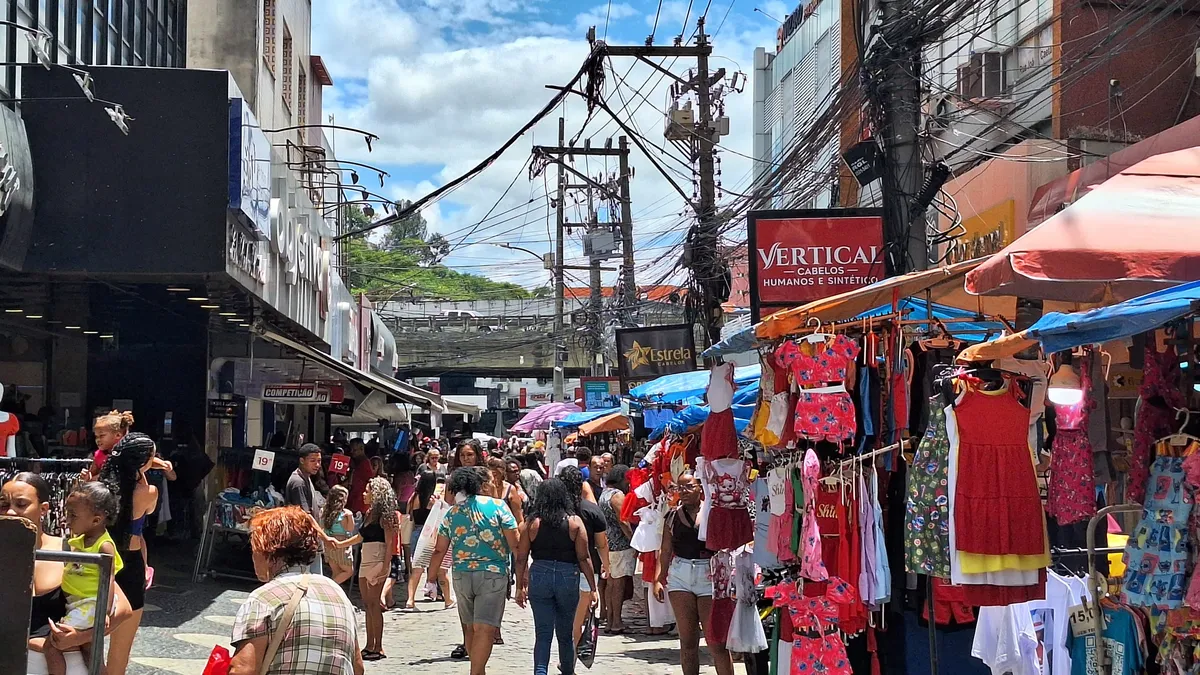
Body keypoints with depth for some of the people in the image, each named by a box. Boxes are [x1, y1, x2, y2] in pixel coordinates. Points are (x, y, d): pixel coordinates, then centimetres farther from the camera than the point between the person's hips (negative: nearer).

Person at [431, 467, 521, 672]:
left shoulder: (452, 512, 8)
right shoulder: (498, 506, -4)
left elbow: (439, 550, 9)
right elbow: (514, 544, -6)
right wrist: (521, 569, 4)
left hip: (461, 575, 5)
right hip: (492, 573, -4)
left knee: (470, 627, 18)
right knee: (485, 629, -8)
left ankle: (477, 669, 27)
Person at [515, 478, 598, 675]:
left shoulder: (531, 523, 0)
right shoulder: (574, 522, -2)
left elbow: (521, 559, 1)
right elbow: (584, 558, -3)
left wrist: (520, 587, 10)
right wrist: (593, 588, 3)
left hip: (539, 577, 0)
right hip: (568, 577, 0)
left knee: (542, 633, 3)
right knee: (566, 632, 17)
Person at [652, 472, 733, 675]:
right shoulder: (673, 516, 10)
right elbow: (665, 550, 11)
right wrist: (659, 578, 3)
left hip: (710, 576, -4)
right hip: (680, 577, 4)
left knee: (716, 642, -6)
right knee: (687, 641, 7)